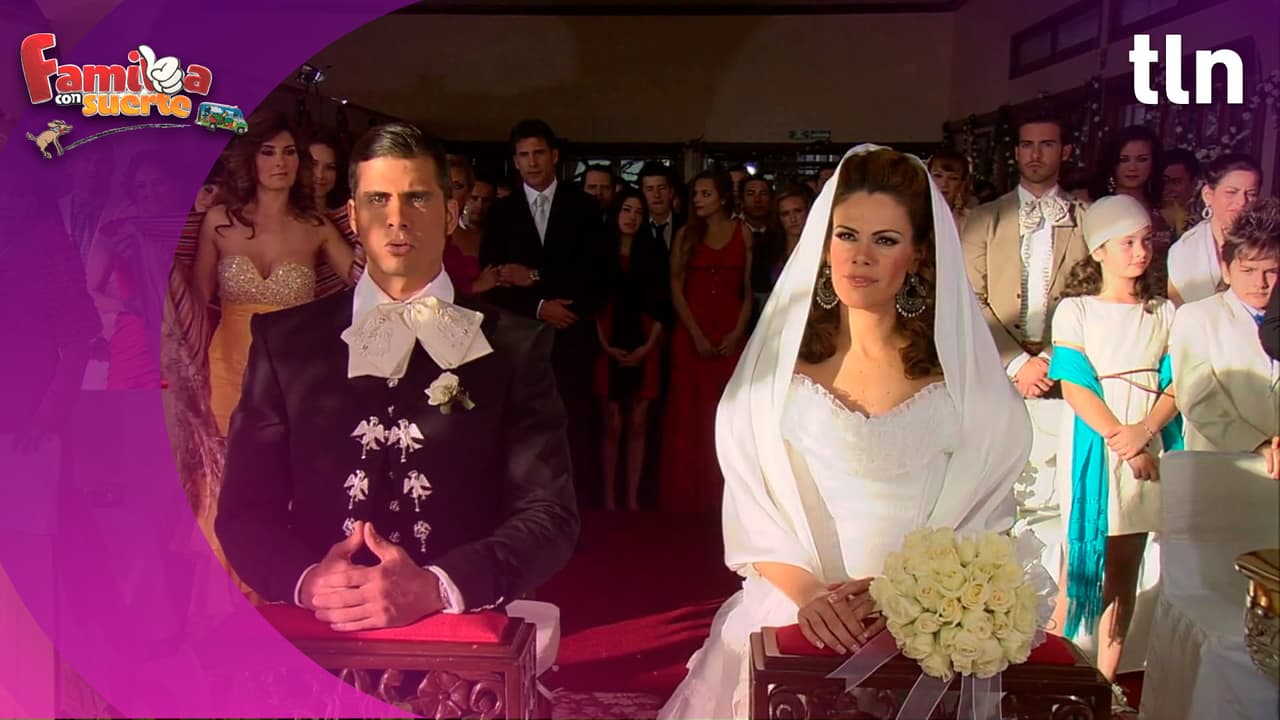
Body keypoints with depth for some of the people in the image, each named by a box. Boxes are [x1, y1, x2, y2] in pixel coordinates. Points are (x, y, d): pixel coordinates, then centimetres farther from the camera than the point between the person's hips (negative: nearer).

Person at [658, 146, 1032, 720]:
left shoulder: (961, 374, 2)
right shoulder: (778, 366, 4)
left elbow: (983, 517, 1)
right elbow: (754, 511, 2)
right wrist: (809, 593, -14)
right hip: (793, 613, 1)